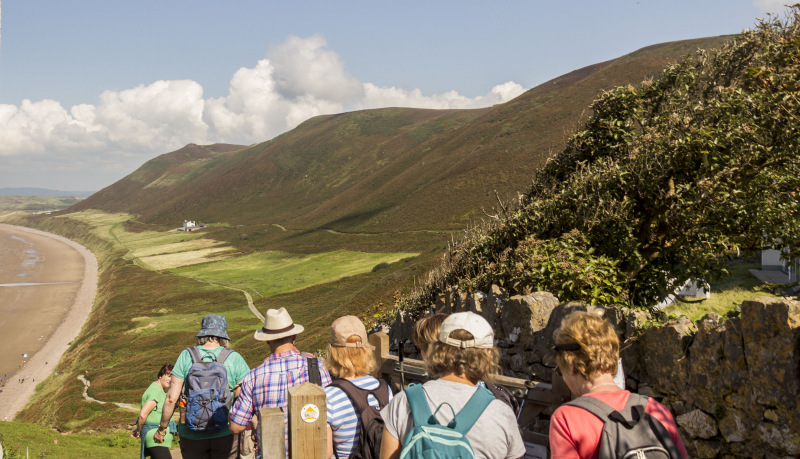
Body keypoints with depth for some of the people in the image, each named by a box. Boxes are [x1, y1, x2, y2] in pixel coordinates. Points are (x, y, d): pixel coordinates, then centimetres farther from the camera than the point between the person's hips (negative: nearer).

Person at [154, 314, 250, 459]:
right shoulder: (234, 358, -3)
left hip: (192, 435, 1)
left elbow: (172, 398, -4)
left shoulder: (187, 356, -2)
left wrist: (162, 428, 9)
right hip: (225, 434, -1)